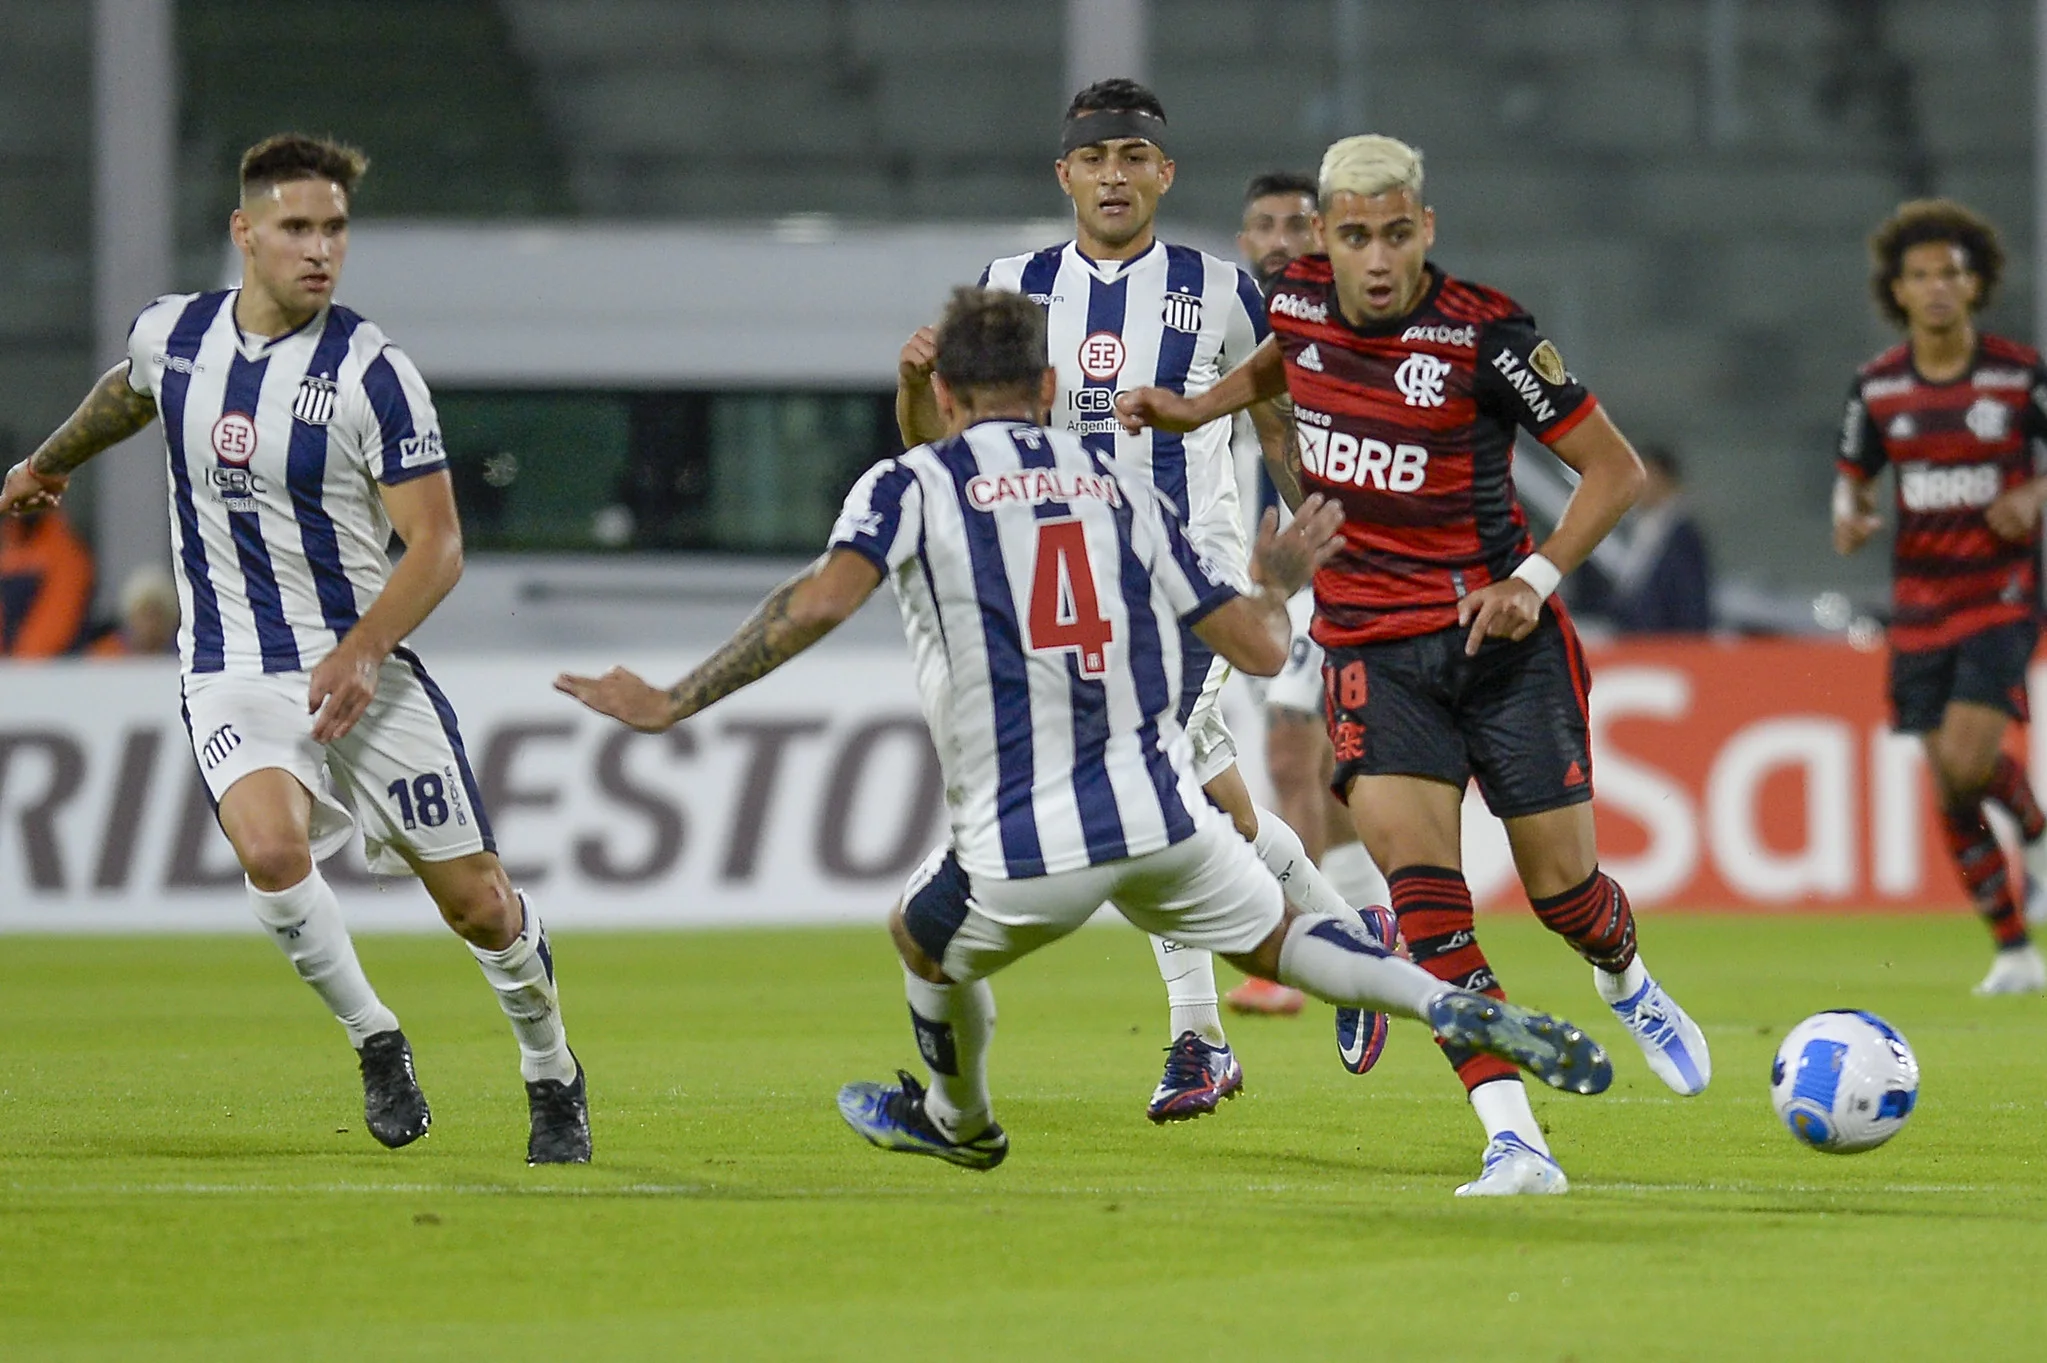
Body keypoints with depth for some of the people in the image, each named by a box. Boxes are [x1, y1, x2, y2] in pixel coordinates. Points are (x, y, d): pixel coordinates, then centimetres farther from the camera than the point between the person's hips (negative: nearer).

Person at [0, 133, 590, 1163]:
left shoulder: (371, 371, -12)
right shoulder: (172, 334, 0)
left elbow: (437, 545, -11)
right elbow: (127, 390, 27)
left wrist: (362, 653, -26)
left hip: (364, 667, -2)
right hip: (231, 674, 2)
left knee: (477, 901, 1)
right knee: (272, 852, -28)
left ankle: (553, 1077, 28)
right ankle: (376, 1046, -5)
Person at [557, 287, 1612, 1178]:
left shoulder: (912, 484, 1)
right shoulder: (1117, 488, 12)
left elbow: (819, 602, -16)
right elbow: (1259, 648, 12)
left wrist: (669, 705, -12)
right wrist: (1277, 584, 35)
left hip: (1021, 855, -3)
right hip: (1160, 817, 3)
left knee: (923, 940, 29)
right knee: (1275, 935, 27)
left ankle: (960, 1123, 50)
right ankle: (1456, 1009, 8)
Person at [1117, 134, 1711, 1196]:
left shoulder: (1484, 332, -15)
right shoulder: (1299, 298, -1)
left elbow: (1615, 468, -7)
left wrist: (1535, 578, -17)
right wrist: (1191, 410, 13)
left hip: (1498, 634, -2)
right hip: (1371, 648, 2)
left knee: (1560, 882, 5)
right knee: (1417, 873, -18)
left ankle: (1627, 985, 44)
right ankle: (1513, 1141, -22)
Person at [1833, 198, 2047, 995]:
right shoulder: (1877, 387, 2)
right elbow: (1852, 475, 13)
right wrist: (1849, 516, -10)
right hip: (1920, 599, 3)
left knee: (1967, 760, -19)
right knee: (1950, 790, 1)